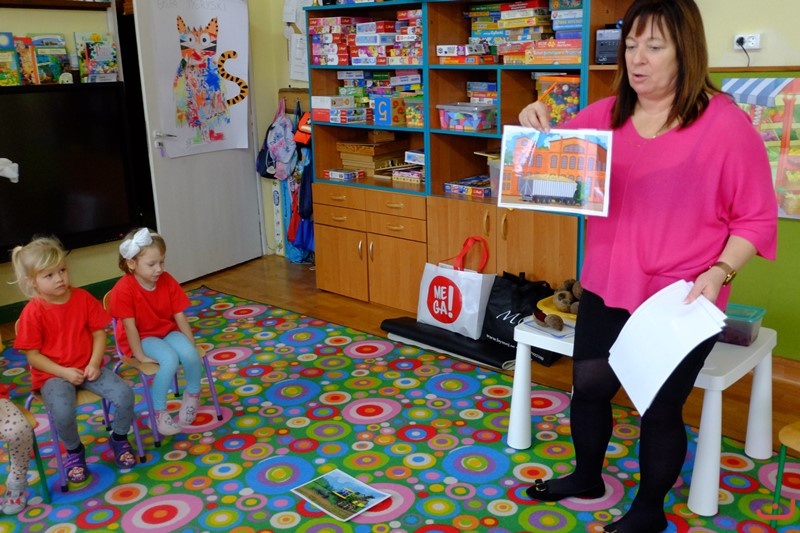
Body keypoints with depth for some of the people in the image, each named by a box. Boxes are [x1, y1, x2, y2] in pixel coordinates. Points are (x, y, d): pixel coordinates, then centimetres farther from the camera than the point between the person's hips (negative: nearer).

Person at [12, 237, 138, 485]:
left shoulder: (83, 297, -2)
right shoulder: (33, 312, -12)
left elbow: (99, 332, 1)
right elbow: (32, 354, -9)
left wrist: (94, 364, -13)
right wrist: (64, 372, -18)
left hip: (88, 368, 3)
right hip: (53, 375, -3)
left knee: (124, 394, -20)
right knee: (62, 412, -33)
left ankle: (119, 438, 10)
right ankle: (74, 449, 2)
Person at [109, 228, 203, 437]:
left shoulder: (167, 281, -7)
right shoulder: (124, 289, -22)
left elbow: (180, 316, -4)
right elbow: (129, 325, -19)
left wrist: (192, 345, -6)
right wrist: (140, 355, -19)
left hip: (168, 331, 4)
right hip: (141, 337, -4)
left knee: (190, 354, -26)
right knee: (170, 359, -32)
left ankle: (193, 394, 4)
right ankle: (158, 412, -13)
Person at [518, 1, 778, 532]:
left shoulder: (726, 123, -12)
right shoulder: (605, 115, 1)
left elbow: (757, 218, -7)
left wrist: (718, 274, -21)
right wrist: (536, 128, -11)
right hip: (606, 291, 5)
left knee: (659, 409, 8)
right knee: (588, 388, 17)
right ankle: (587, 477, 44)